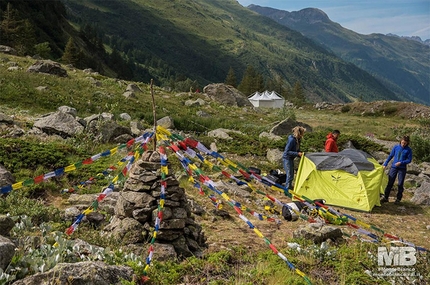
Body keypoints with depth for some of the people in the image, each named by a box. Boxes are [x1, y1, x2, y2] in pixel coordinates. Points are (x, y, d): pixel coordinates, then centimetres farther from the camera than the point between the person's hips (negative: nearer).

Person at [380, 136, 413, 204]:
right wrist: (385, 164, 5)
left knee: (400, 184, 4)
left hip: (402, 169, -2)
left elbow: (409, 160, -4)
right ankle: (385, 197, 11)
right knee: (390, 183, 3)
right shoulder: (396, 147, 1)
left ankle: (398, 199, 18)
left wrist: (401, 162, -17)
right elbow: (390, 156, 7)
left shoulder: (408, 150, -6)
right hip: (393, 167, 2)